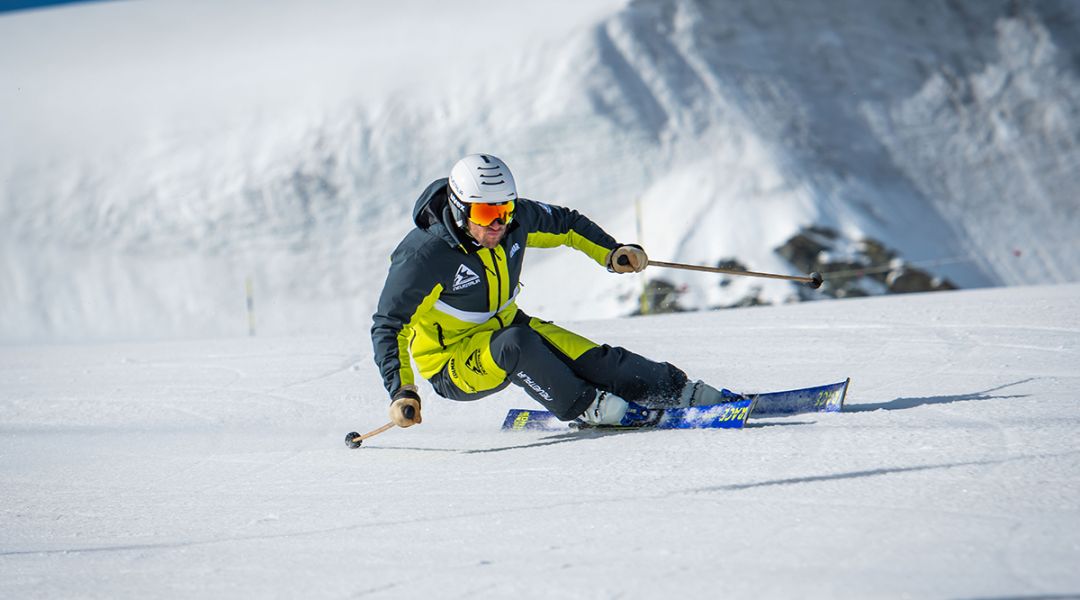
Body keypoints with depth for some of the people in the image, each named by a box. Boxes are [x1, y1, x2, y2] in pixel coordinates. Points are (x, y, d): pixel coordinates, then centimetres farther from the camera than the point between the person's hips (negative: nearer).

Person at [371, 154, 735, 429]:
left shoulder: (517, 219, -11)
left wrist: (612, 253, 1)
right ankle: (586, 407, -21)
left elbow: (565, 224, 12)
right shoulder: (425, 255, -27)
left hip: (507, 326, 6)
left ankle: (683, 392, -4)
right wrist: (401, 392, -33)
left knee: (595, 361, -13)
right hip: (453, 366, -6)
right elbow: (388, 326, -23)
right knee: (516, 344, -36)